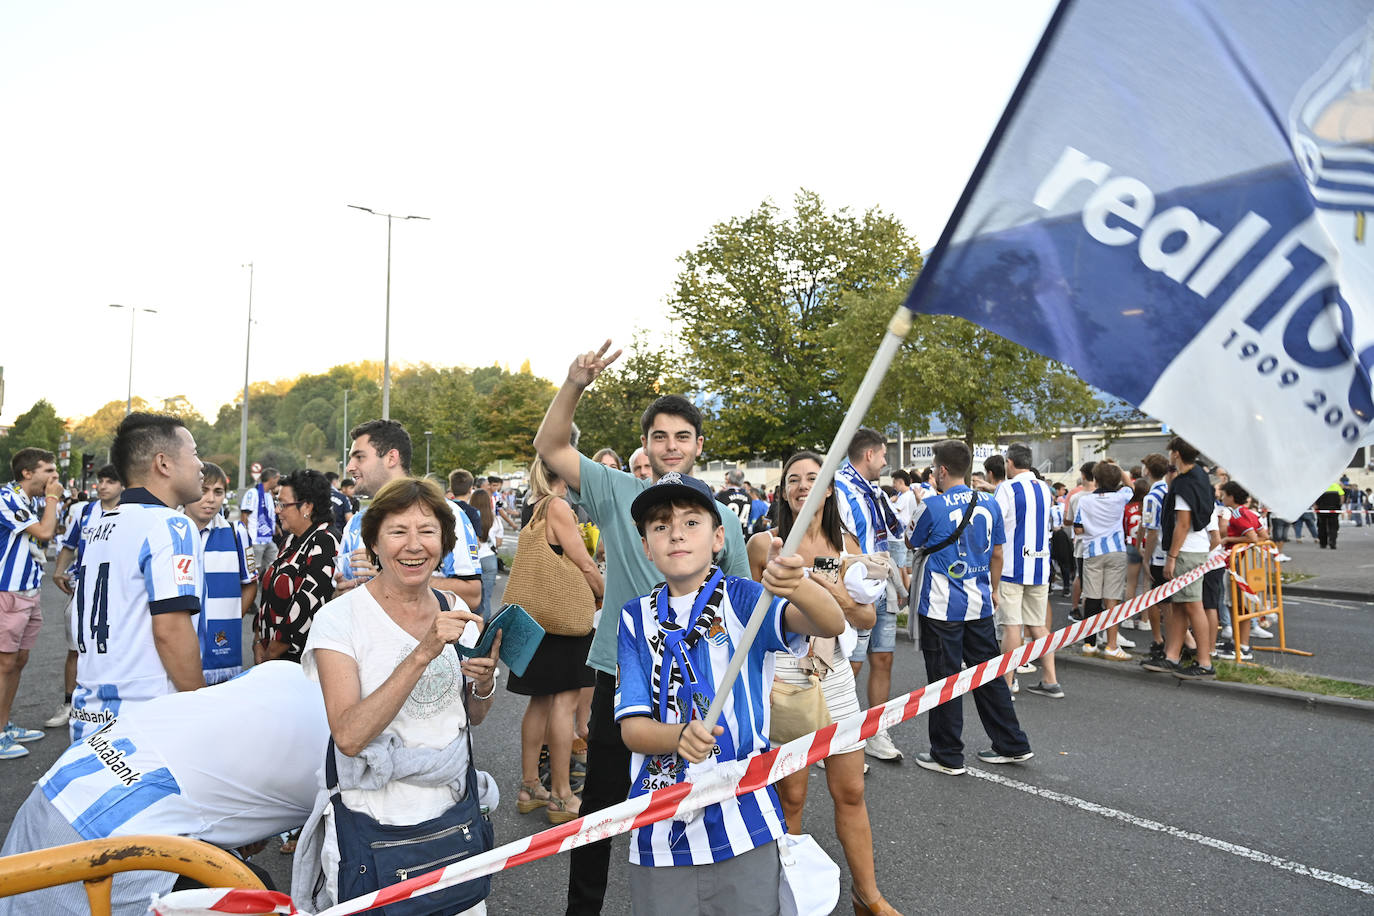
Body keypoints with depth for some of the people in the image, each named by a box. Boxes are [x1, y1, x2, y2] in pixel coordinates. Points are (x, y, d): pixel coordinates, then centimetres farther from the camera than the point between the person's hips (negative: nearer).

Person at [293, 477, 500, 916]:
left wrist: (484, 681, -11)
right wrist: (423, 653, -31)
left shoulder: (453, 611, 1)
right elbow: (349, 736, -24)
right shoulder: (341, 617, -14)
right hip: (374, 829, -4)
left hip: (453, 815, 4)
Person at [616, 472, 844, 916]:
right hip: (661, 829, 2)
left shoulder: (743, 599, -6)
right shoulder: (636, 618, 2)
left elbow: (831, 623, -24)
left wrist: (797, 587, -47)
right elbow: (631, 728, -3)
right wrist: (680, 736, -25)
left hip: (742, 823, -2)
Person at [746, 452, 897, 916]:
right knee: (790, 795, 7)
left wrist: (845, 601, -14)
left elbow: (867, 620, 7)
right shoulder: (764, 544, -6)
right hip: (781, 676, -3)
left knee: (851, 793, 11)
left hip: (835, 674, 4)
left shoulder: (845, 543, 5)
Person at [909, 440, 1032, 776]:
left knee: (944, 679, 3)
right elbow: (997, 554, 11)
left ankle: (948, 756, 12)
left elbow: (914, 544, 3)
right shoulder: (989, 505, 3)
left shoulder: (933, 506, -13)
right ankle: (1012, 745, 24)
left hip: (941, 607, -5)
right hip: (979, 604, 6)